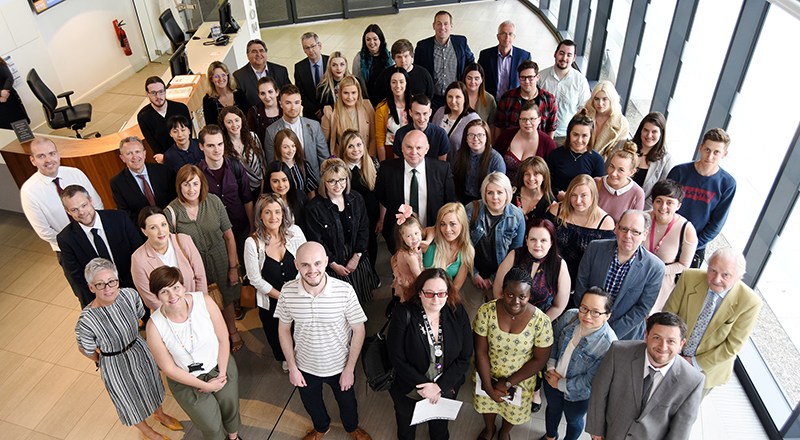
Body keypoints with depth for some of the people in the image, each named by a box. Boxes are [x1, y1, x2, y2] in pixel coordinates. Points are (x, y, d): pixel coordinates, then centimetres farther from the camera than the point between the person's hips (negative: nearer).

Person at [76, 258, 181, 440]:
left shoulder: (130, 295, -25)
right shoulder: (86, 322, -36)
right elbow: (86, 351, -15)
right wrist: (101, 361, 3)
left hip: (139, 350, 4)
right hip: (113, 364, -4)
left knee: (151, 385, 30)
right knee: (130, 400, 23)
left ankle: (160, 414, 63)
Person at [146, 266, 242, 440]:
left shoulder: (204, 301, -23)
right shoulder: (154, 326, -25)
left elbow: (223, 339, -12)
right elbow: (169, 368, -15)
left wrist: (221, 374, -11)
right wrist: (206, 385, -13)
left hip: (220, 366, 2)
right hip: (187, 380, -2)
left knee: (231, 410, 24)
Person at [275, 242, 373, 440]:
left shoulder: (345, 290, -27)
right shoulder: (287, 292, -21)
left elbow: (358, 330, -15)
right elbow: (284, 329, -5)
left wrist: (349, 369, -12)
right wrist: (292, 367, -4)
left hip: (339, 366, -1)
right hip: (305, 367, 2)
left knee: (347, 402, 25)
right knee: (311, 404, 29)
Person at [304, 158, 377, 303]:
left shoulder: (356, 199, -3)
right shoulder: (314, 208, -16)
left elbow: (364, 230, 1)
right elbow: (316, 241, -11)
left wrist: (356, 257, -6)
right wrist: (334, 264, -10)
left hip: (358, 260, 4)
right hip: (332, 265, -4)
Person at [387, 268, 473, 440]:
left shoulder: (458, 314, -17)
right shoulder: (403, 315, -24)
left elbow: (464, 358, -13)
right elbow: (396, 359, -21)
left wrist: (439, 386, -20)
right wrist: (423, 385, -23)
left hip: (446, 389, 2)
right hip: (408, 393, -1)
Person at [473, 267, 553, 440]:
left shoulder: (541, 321, -25)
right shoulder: (486, 311, -24)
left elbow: (540, 359, -17)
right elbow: (481, 351, -18)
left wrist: (508, 383, -18)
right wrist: (489, 387, -17)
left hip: (520, 379, 0)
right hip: (487, 374, 1)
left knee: (514, 412, 26)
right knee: (487, 404, 28)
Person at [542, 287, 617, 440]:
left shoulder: (609, 344, -35)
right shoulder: (570, 316, -22)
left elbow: (591, 381, -26)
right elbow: (553, 339, -4)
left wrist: (561, 384, -18)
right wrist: (551, 366, -12)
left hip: (578, 395, -4)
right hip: (552, 377, 4)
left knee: (573, 421, 28)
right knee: (553, 408, 33)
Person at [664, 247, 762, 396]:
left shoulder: (750, 303, -24)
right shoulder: (689, 277, -20)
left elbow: (733, 346, -16)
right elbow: (669, 314, -11)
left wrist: (696, 363, -14)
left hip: (707, 369, -1)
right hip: (673, 355, 1)